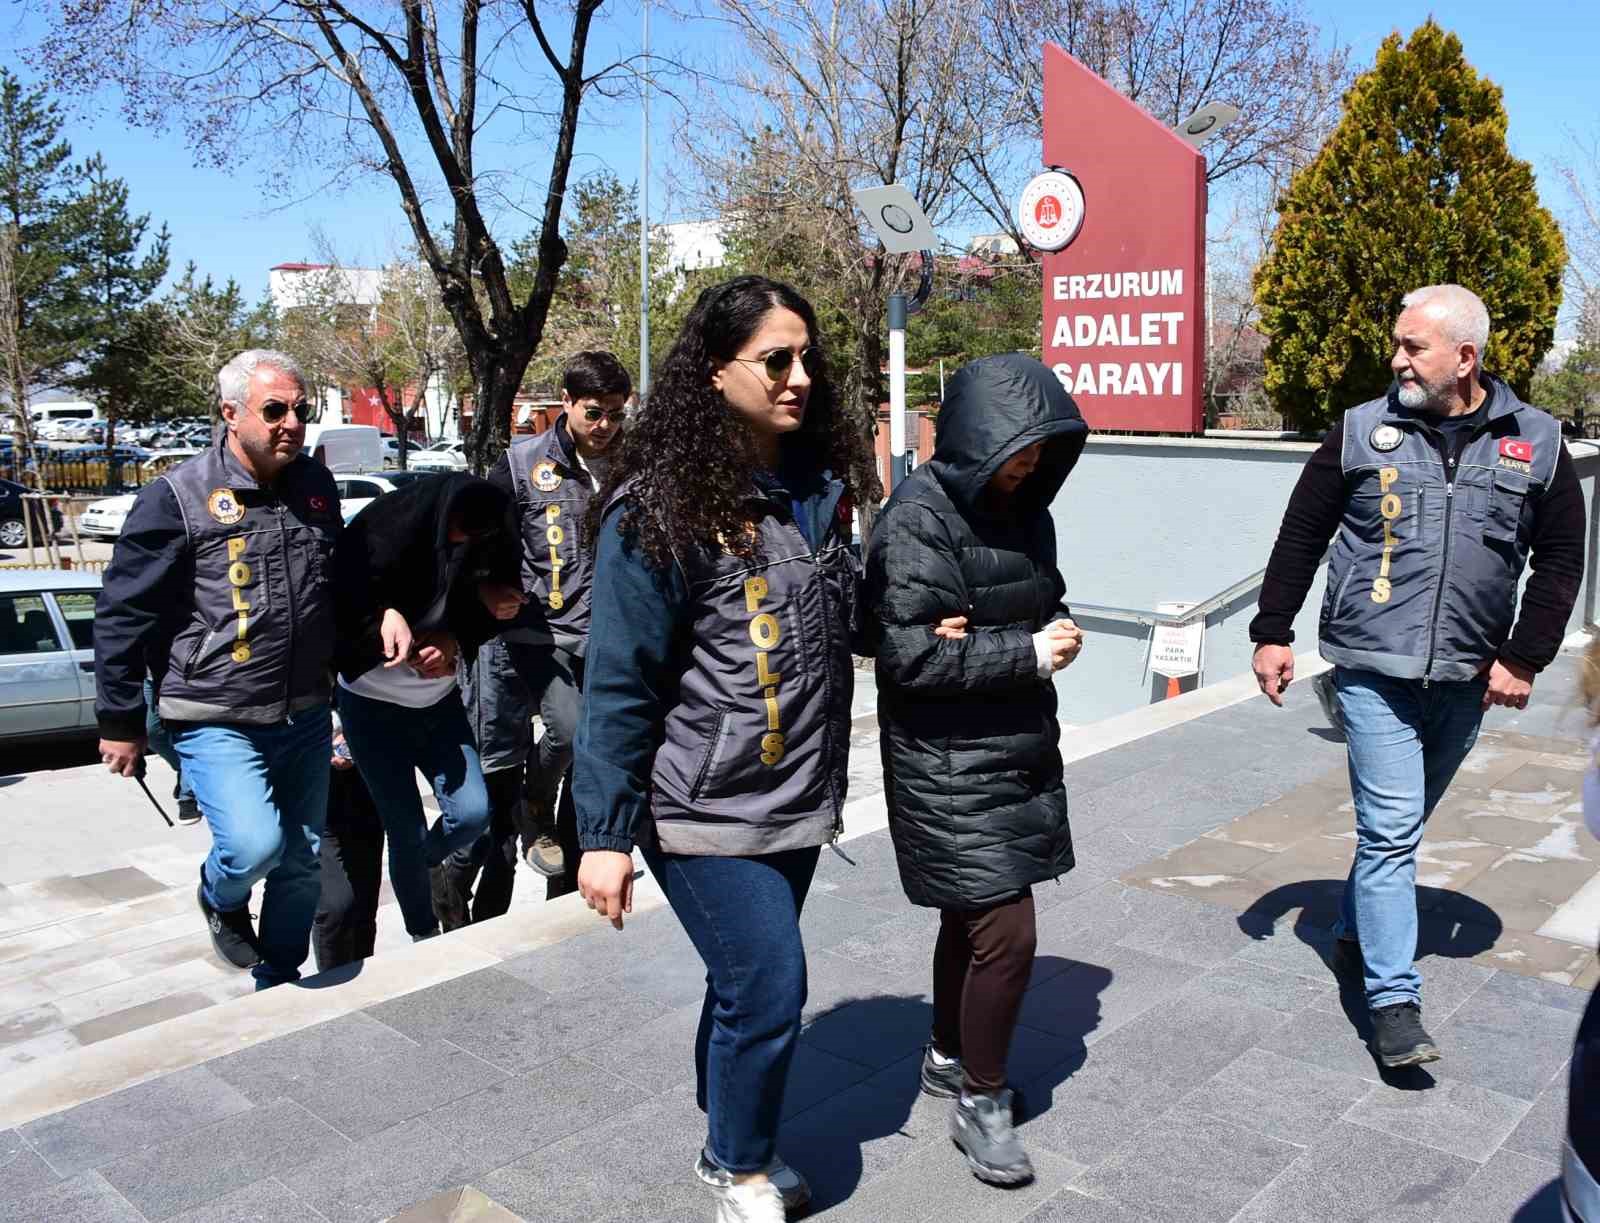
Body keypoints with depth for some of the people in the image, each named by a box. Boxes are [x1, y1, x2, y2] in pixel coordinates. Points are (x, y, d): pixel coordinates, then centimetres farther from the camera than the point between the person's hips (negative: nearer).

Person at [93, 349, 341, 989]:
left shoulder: (316, 486, 6)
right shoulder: (178, 497, -11)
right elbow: (123, 616, -7)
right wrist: (120, 723, -5)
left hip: (305, 718, 6)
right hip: (217, 721, -5)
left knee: (302, 861, 12)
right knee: (254, 845, -21)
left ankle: (278, 986, 33)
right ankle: (220, 898, 16)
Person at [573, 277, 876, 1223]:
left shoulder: (820, 485, 6)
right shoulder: (661, 507, -14)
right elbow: (619, 683, -13)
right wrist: (605, 834, -12)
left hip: (796, 800, 6)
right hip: (706, 807, -6)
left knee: (748, 982, 17)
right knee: (769, 986, -4)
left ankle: (733, 1144, 39)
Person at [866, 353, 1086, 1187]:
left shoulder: (1019, 509, 8)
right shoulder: (918, 519, -16)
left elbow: (1046, 605, 15)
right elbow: (909, 654, -21)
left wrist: (985, 637, -7)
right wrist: (1024, 652, -18)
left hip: (1019, 750, 8)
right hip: (947, 764, -7)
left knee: (974, 917, 18)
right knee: (1005, 931, -6)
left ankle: (949, 1059, 38)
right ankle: (980, 1102, 15)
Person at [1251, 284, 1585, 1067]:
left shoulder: (1536, 443, 2)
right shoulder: (1362, 431, -1)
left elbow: (1559, 560, 7)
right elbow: (1301, 534, 4)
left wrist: (1524, 658, 0)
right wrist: (1272, 634, 3)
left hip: (1466, 676, 2)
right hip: (1373, 666, -2)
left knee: (1399, 825, 16)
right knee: (1392, 828, -6)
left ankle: (1356, 934, 36)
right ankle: (1394, 1002, -1)